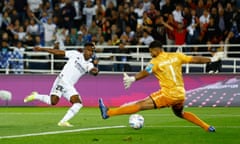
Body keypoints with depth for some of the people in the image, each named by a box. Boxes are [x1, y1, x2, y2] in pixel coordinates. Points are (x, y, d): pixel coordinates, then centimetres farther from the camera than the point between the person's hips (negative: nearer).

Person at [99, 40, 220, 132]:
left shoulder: (156, 62, -7)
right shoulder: (176, 56, 7)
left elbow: (145, 72, -22)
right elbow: (195, 59, 11)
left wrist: (132, 79, -35)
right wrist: (211, 60, 23)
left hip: (168, 95, -6)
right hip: (181, 94, 6)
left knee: (140, 105, -9)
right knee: (180, 114, 35)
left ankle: (108, 113, -13)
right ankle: (207, 127, 33)